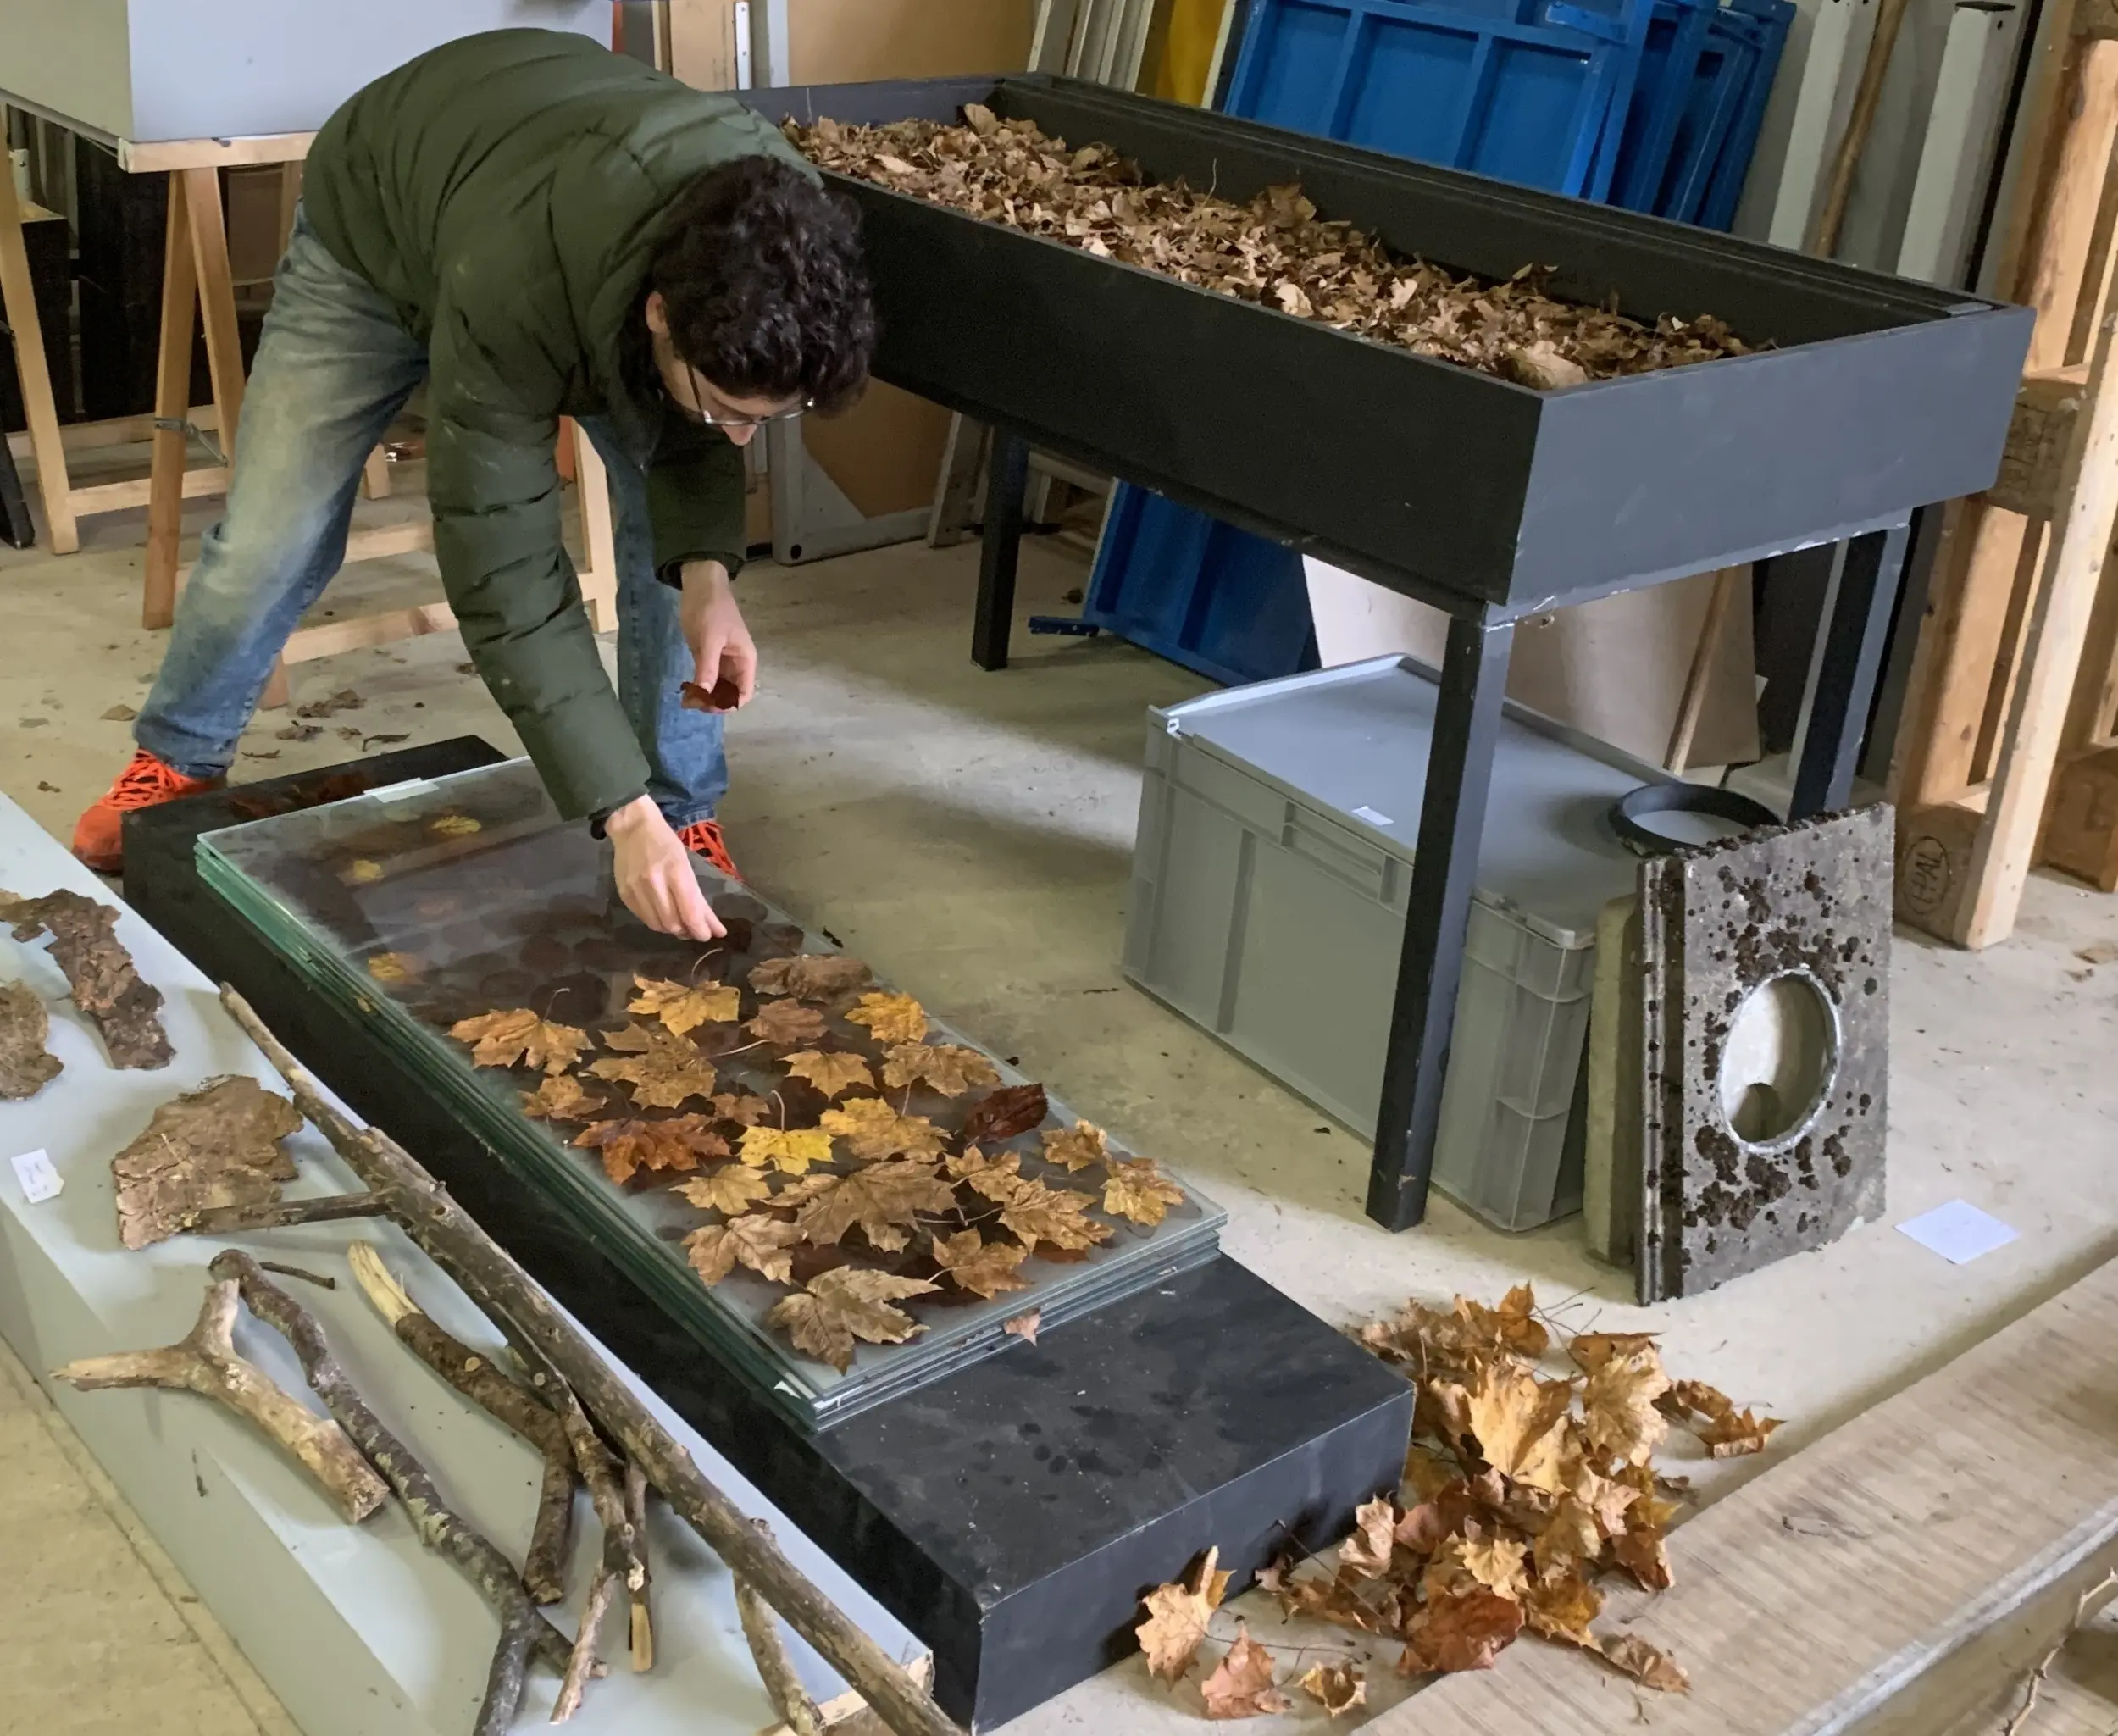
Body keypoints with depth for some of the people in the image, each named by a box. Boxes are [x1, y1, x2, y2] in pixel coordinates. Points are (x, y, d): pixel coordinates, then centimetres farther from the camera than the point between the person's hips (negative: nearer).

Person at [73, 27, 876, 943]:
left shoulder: (777, 232, -34)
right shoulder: (511, 294, -48)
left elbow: (692, 429, -14)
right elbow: (505, 572, -41)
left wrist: (707, 569, -33)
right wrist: (621, 813, -45)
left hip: (592, 251, 3)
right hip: (378, 230, -3)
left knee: (677, 533, -13)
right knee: (268, 543, -1)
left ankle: (684, 810, 5)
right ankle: (179, 758, 27)